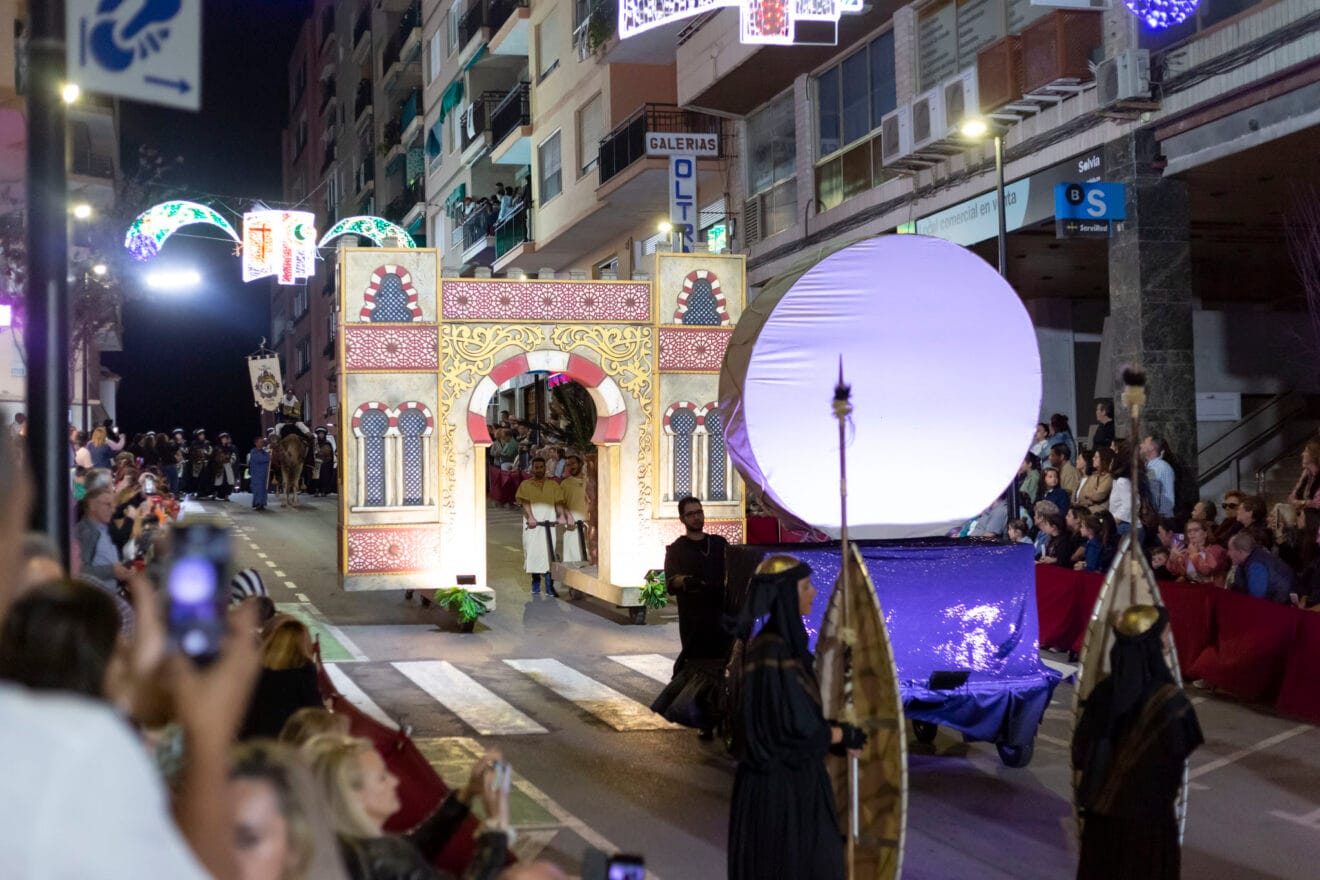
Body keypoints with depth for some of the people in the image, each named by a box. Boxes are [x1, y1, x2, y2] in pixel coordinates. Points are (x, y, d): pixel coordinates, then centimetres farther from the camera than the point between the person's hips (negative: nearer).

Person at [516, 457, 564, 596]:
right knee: (533, 552, 2)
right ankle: (536, 583, 15)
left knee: (548, 553, -7)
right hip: (533, 524, 0)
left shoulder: (553, 485, 13)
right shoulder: (526, 485, 9)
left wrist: (561, 516, -10)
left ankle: (549, 586, -11)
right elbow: (525, 503, -2)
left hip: (548, 523, 0)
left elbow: (558, 503, 7)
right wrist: (530, 517, -17)